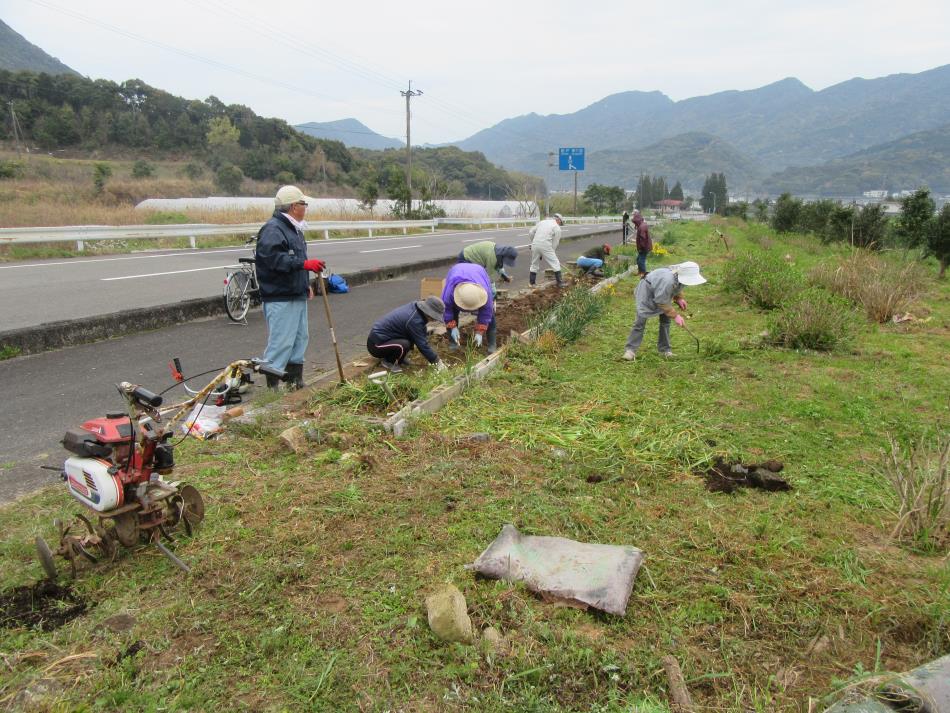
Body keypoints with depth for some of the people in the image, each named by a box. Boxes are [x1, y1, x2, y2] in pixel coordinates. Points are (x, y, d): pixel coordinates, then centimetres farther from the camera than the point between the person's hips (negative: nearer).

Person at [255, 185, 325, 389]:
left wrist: (306, 284, 23)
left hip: (297, 295, 10)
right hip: (280, 298, -10)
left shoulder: (293, 229, 18)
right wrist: (305, 264, -29)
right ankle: (273, 386, -3)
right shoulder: (273, 229, -14)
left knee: (300, 338, 15)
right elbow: (274, 258, -28)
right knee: (281, 342, -10)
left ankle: (295, 380, 26)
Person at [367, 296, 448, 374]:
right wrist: (437, 362, -12)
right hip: (376, 344, -9)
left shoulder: (414, 307, -1)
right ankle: (388, 361, -3)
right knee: (405, 345, -30)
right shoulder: (414, 320, -27)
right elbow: (422, 344, -22)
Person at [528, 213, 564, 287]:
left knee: (534, 264, 20)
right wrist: (552, 252, 12)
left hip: (535, 245, 5)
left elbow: (531, 232, 15)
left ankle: (531, 282, 23)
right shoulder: (557, 227, 5)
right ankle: (560, 282, 8)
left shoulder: (542, 222, 18)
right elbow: (555, 243, 2)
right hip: (545, 246, -5)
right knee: (555, 263, 7)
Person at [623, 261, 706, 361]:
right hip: (647, 293, -8)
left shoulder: (682, 276, -21)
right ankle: (630, 349, -1)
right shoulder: (667, 281, -44)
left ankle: (665, 349, 15)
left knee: (665, 321, 5)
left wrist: (679, 298, -8)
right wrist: (675, 316, -26)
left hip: (662, 294, 8)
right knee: (640, 322, -7)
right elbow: (662, 302, -31)